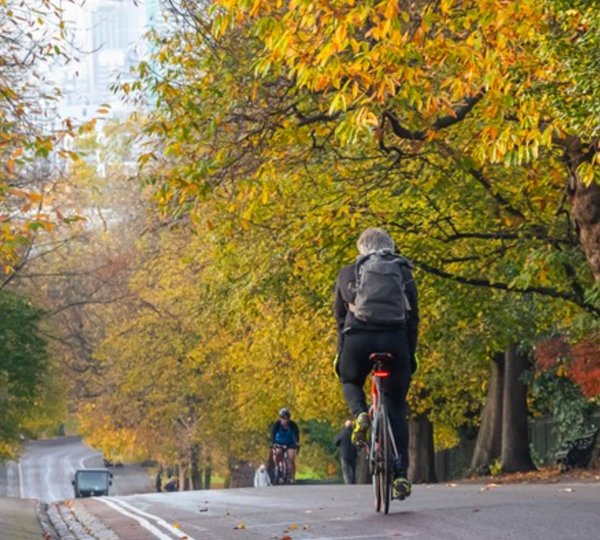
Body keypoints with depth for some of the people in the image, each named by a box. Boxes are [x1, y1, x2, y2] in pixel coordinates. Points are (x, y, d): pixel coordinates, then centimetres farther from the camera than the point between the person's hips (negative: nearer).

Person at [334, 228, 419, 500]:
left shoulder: (347, 274, 15)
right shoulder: (404, 273, 17)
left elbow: (341, 318, 18)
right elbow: (413, 319, 16)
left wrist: (341, 353, 25)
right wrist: (411, 355, 21)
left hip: (358, 338, -1)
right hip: (395, 340, 1)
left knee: (350, 382, 30)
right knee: (396, 409, 10)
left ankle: (360, 414, -4)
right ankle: (401, 474, 2)